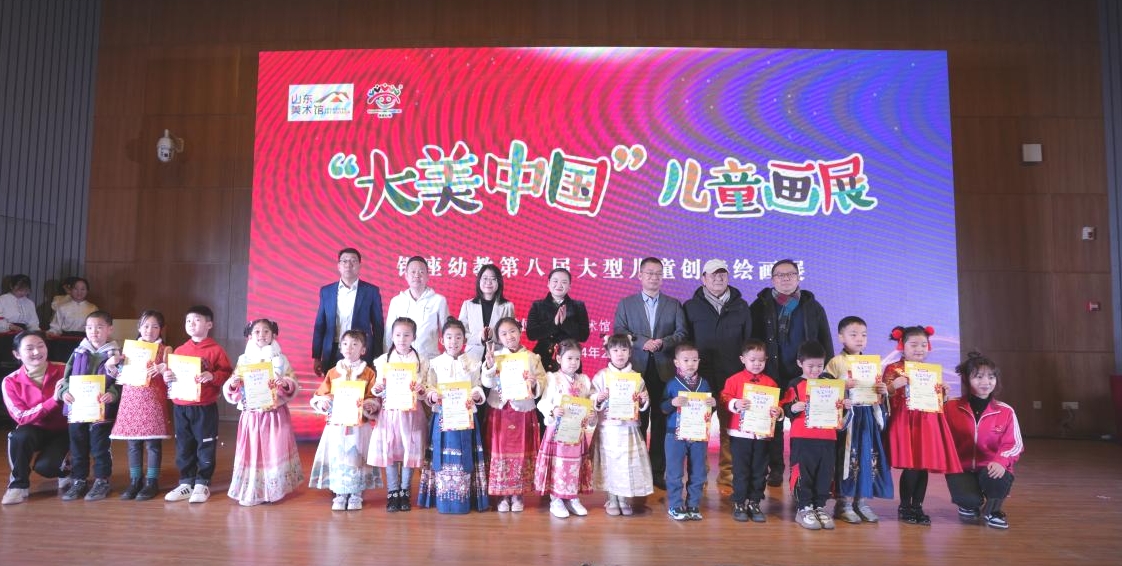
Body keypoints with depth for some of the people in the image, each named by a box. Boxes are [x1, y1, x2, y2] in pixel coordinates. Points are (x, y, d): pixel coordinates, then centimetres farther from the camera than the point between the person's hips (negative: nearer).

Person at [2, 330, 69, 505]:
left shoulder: (63, 371, -13)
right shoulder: (11, 382, -11)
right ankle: (19, 484, -10)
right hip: (34, 430, 1)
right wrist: (54, 400, -31)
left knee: (44, 466, -25)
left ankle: (63, 469, 13)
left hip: (61, 431, -1)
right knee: (20, 436, -33)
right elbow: (22, 418, -18)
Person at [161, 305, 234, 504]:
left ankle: (202, 484, 14)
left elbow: (226, 373, -7)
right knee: (183, 447, 12)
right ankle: (186, 483, 24)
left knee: (206, 446, 2)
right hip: (180, 407, 5)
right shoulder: (180, 350, 11)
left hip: (205, 407, -5)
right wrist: (167, 377, -3)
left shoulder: (215, 350, -4)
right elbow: (172, 375, 18)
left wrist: (212, 376, -24)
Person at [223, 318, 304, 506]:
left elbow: (293, 386, -1)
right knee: (252, 452, 4)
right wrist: (232, 384, -17)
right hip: (251, 415, 1)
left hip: (276, 415, -1)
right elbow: (233, 393, 4)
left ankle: (273, 490, 14)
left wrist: (286, 384, -21)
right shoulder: (243, 360, 4)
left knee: (274, 451, 3)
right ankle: (250, 492, 15)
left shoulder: (280, 360, 1)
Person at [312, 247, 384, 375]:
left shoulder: (371, 291, 2)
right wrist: (316, 357, 7)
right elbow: (320, 325, 11)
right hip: (332, 355, 2)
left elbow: (378, 326, 3)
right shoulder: (326, 291, 9)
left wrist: (377, 359, 0)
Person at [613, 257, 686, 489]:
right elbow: (619, 331, -2)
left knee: (661, 424, 4)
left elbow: (681, 333, 4)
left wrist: (663, 342, -14)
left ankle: (658, 472, 12)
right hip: (637, 370, -1)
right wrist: (642, 342, -16)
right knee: (637, 422, 3)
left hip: (665, 371, 1)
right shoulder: (626, 303, 10)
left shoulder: (674, 304, 13)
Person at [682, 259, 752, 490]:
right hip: (701, 377, -1)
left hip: (733, 378, 1)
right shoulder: (691, 307, 5)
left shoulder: (741, 307, 11)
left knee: (731, 430, 2)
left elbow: (749, 341, 13)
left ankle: (727, 477, 14)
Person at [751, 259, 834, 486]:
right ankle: (775, 468, 17)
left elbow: (826, 343, 9)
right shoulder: (760, 306, 4)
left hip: (804, 376, 1)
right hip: (771, 376, -1)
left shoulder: (813, 307, 8)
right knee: (773, 423, 6)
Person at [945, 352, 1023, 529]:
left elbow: (1013, 444, -5)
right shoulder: (952, 407, -1)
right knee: (969, 499, -30)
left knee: (996, 478, -35)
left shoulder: (1005, 411, 1)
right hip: (961, 468, -1)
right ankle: (969, 506, 14)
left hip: (990, 468, 1)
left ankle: (991, 511, 3)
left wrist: (1001, 461, -26)